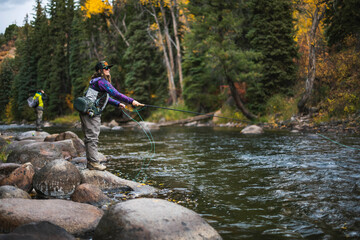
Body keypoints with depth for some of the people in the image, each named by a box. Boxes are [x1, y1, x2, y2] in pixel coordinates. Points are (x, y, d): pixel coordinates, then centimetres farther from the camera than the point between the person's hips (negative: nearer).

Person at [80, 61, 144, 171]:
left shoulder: (98, 81, 19)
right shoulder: (101, 81, -14)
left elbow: (106, 97, 31)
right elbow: (115, 94, -23)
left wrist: (118, 104, 26)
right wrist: (131, 101, -25)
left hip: (88, 112, 11)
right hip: (90, 112, -11)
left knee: (90, 137, 13)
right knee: (92, 137, -9)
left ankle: (91, 162, 19)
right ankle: (93, 163, -7)